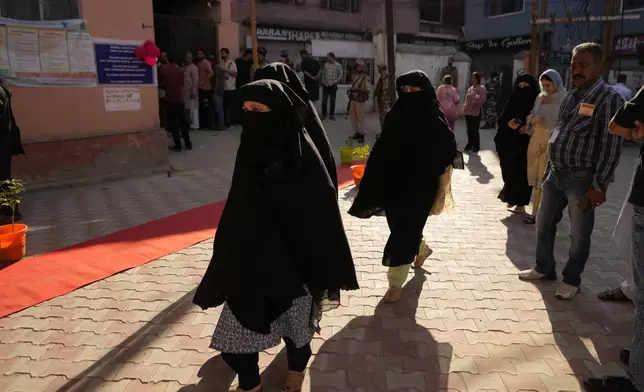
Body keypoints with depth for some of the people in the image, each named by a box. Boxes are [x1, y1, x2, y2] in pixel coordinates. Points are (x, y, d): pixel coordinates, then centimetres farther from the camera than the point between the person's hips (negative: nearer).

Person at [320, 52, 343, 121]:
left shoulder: (338, 65, -4)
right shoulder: (325, 64, 5)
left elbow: (341, 75, -2)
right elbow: (322, 73, 13)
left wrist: (335, 81, -10)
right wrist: (323, 81, 5)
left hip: (333, 86, -2)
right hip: (325, 85, 2)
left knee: (332, 101, 4)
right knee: (324, 101, 0)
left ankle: (332, 114, 17)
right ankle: (324, 114, 12)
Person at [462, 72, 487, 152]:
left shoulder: (481, 88, -6)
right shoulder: (470, 88, 15)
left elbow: (482, 99, -18)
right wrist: (464, 110, 13)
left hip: (476, 112, -7)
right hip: (468, 112, 7)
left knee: (474, 130, -6)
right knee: (469, 130, 12)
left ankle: (476, 146, 6)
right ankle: (470, 144, 24)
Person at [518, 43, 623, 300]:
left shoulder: (608, 98, -12)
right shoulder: (571, 97, 12)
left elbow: (611, 147, -15)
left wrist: (599, 185, -17)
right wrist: (549, 167, 15)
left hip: (581, 178, -7)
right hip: (555, 173, 7)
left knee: (579, 233, 7)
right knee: (544, 224, 16)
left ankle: (571, 279, 24)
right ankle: (544, 268, 33)